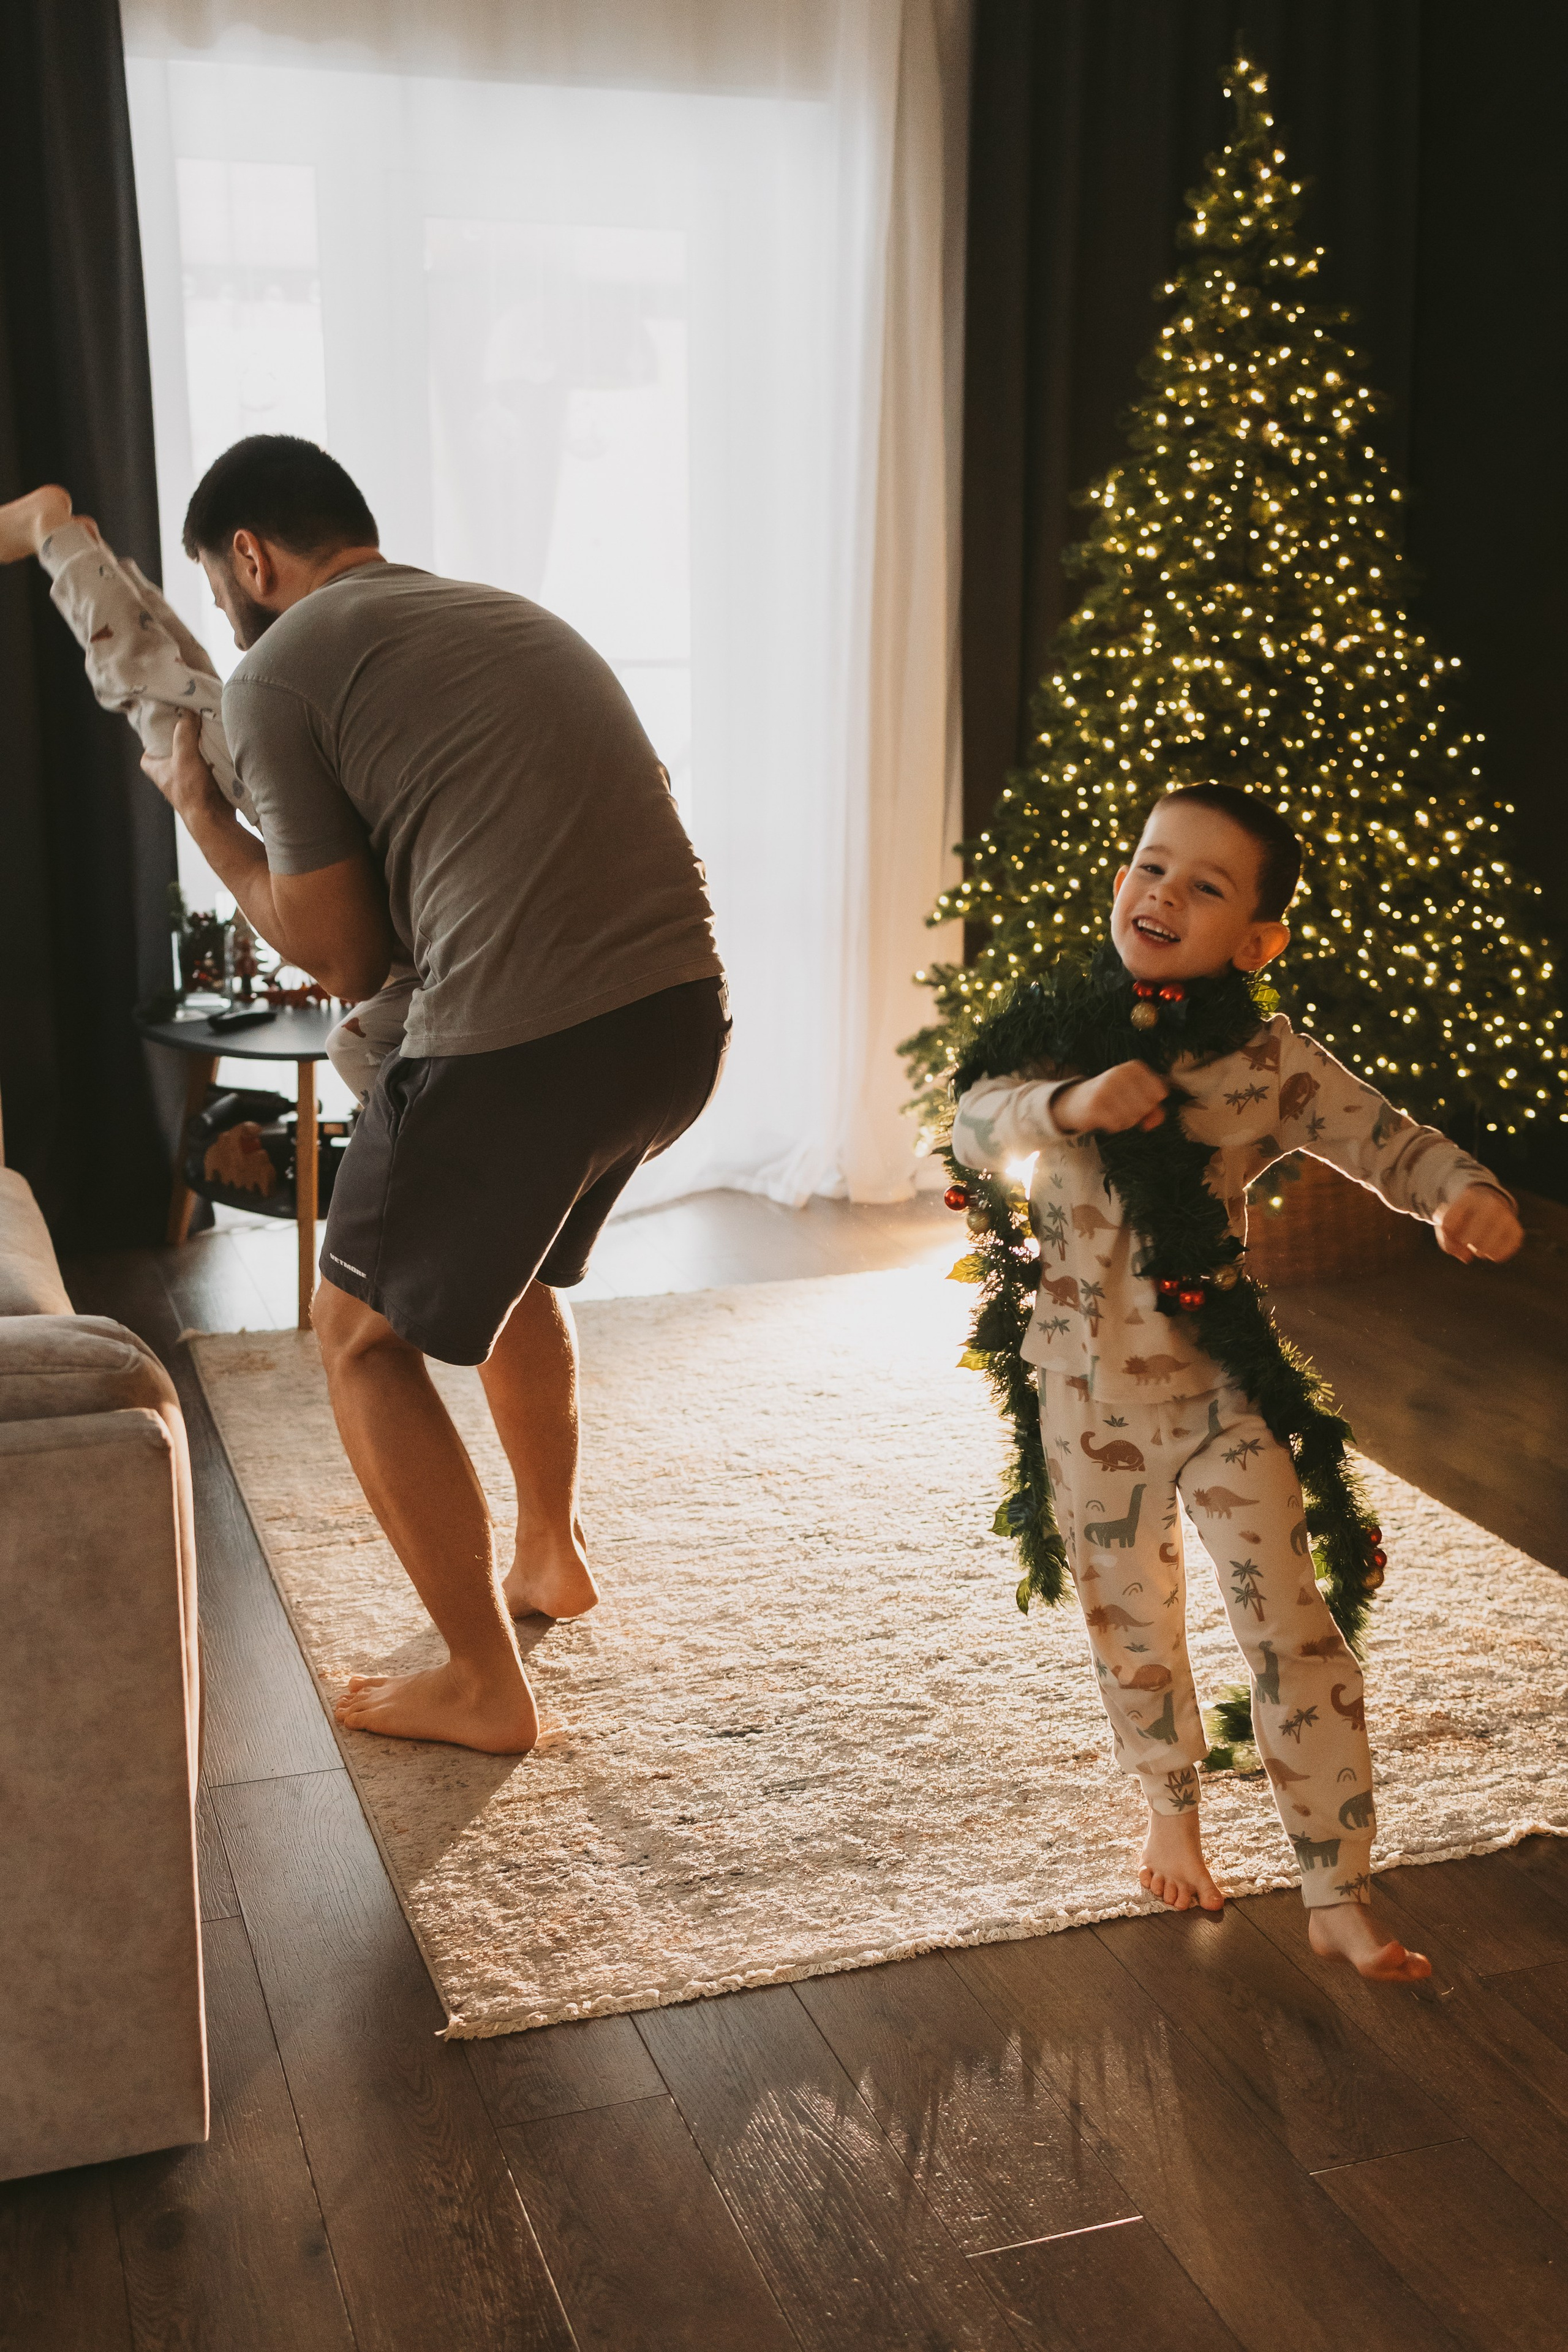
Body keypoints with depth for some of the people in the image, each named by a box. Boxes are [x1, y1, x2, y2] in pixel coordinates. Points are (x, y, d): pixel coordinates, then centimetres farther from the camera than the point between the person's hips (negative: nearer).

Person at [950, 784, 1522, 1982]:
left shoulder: (1272, 1060, -10)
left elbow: (1386, 1138, -8)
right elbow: (976, 1122, -13)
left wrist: (1465, 1191, -29)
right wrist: (1070, 1100, -32)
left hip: (1226, 1387, -2)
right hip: (1091, 1394, 3)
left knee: (1292, 1630, -3)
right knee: (1131, 1625, 18)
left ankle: (1341, 1894, 10)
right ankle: (1172, 1812, 44)